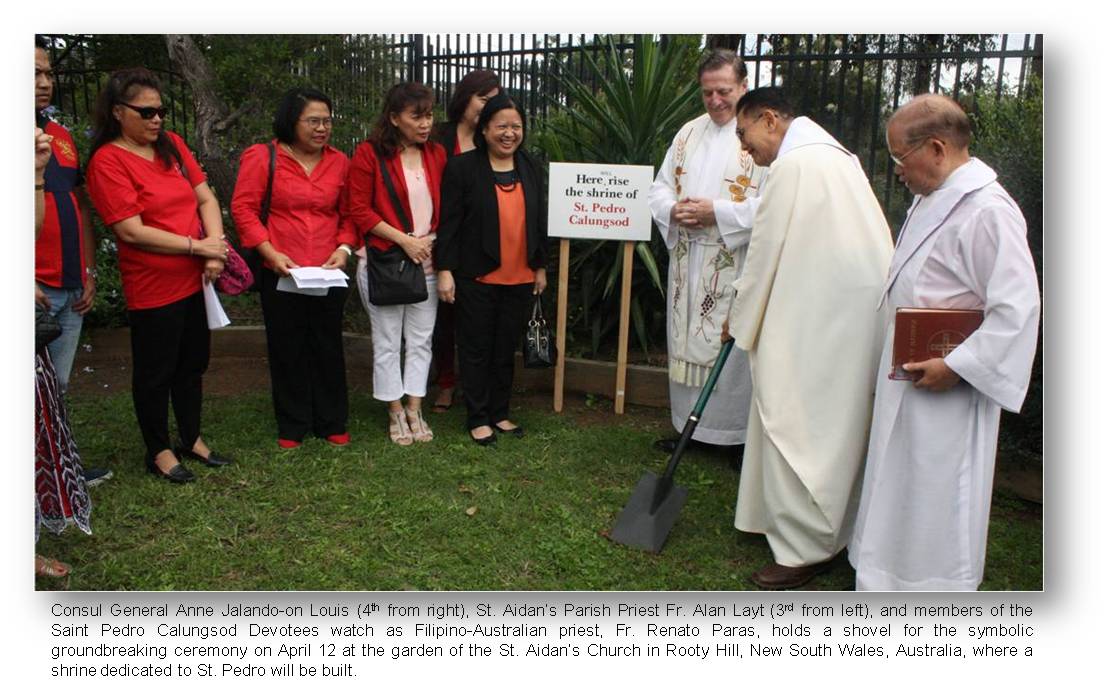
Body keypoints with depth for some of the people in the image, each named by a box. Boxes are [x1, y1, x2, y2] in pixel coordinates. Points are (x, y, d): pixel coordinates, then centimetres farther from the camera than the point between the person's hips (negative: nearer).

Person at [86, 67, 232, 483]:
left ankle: (192, 439, 35)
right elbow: (132, 231, -18)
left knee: (192, 365, 18)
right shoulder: (108, 161, -12)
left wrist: (216, 247, -11)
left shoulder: (172, 145, 6)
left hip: (195, 279, 6)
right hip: (152, 288, -6)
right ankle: (159, 451, 26)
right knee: (155, 372, 9)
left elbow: (206, 199, 5)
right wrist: (197, 246, -16)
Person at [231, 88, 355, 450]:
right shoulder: (262, 157, -5)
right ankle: (292, 426, 22)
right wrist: (271, 253, -15)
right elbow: (243, 207, -7)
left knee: (329, 347, 10)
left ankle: (332, 423, 24)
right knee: (287, 349, 7)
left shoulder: (339, 161, 5)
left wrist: (344, 248, -6)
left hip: (328, 273, 3)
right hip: (281, 272, -2)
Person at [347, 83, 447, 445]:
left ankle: (415, 410, 20)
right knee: (387, 341, 5)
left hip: (427, 261, 4)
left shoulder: (437, 154, 6)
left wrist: (434, 241, -3)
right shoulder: (369, 154, -7)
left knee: (421, 339, 9)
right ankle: (396, 412, 19)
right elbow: (360, 211, -10)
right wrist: (405, 239, -14)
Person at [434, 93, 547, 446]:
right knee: (477, 349, 5)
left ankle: (500, 413, 26)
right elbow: (449, 222, -7)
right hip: (477, 276, -4)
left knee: (507, 349, 12)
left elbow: (539, 220, 13)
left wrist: (540, 266, 12)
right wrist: (445, 270, -11)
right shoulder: (462, 167, -5)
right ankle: (478, 418, 17)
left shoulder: (531, 168, 9)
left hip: (520, 278, 4)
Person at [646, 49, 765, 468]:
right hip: (688, 264, 6)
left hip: (736, 265, -6)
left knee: (733, 346, 0)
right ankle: (688, 426, 28)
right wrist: (674, 210, -9)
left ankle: (738, 436, 14)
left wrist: (717, 213, -20)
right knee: (688, 342, 13)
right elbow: (660, 188, 13)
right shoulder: (689, 133, 12)